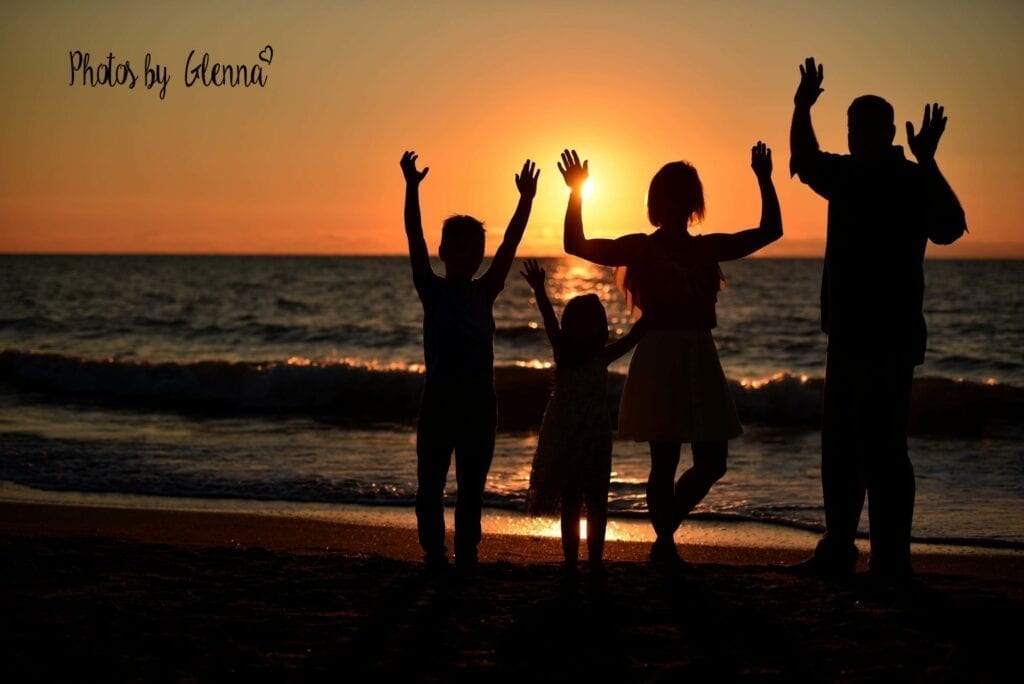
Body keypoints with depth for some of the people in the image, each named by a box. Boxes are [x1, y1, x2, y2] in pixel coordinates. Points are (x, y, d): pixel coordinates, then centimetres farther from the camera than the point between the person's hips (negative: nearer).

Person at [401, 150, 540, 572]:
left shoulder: (485, 293, 9)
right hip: (439, 398, -2)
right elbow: (415, 240, -9)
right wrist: (412, 190, -19)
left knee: (472, 487, 7)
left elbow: (510, 244, 2)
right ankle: (434, 554, 7)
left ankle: (466, 556, 13)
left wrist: (526, 199, -5)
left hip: (478, 400, 3)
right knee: (431, 483, 0)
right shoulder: (432, 291, 1)